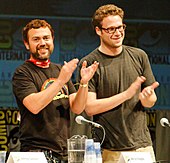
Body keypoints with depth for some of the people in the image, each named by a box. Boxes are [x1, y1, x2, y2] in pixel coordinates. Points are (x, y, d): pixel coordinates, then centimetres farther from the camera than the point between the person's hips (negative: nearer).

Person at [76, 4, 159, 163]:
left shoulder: (139, 56, 9)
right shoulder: (88, 63, -3)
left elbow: (151, 101, 13)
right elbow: (90, 108, -11)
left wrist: (146, 97, -10)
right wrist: (126, 94, -16)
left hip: (141, 144, 3)